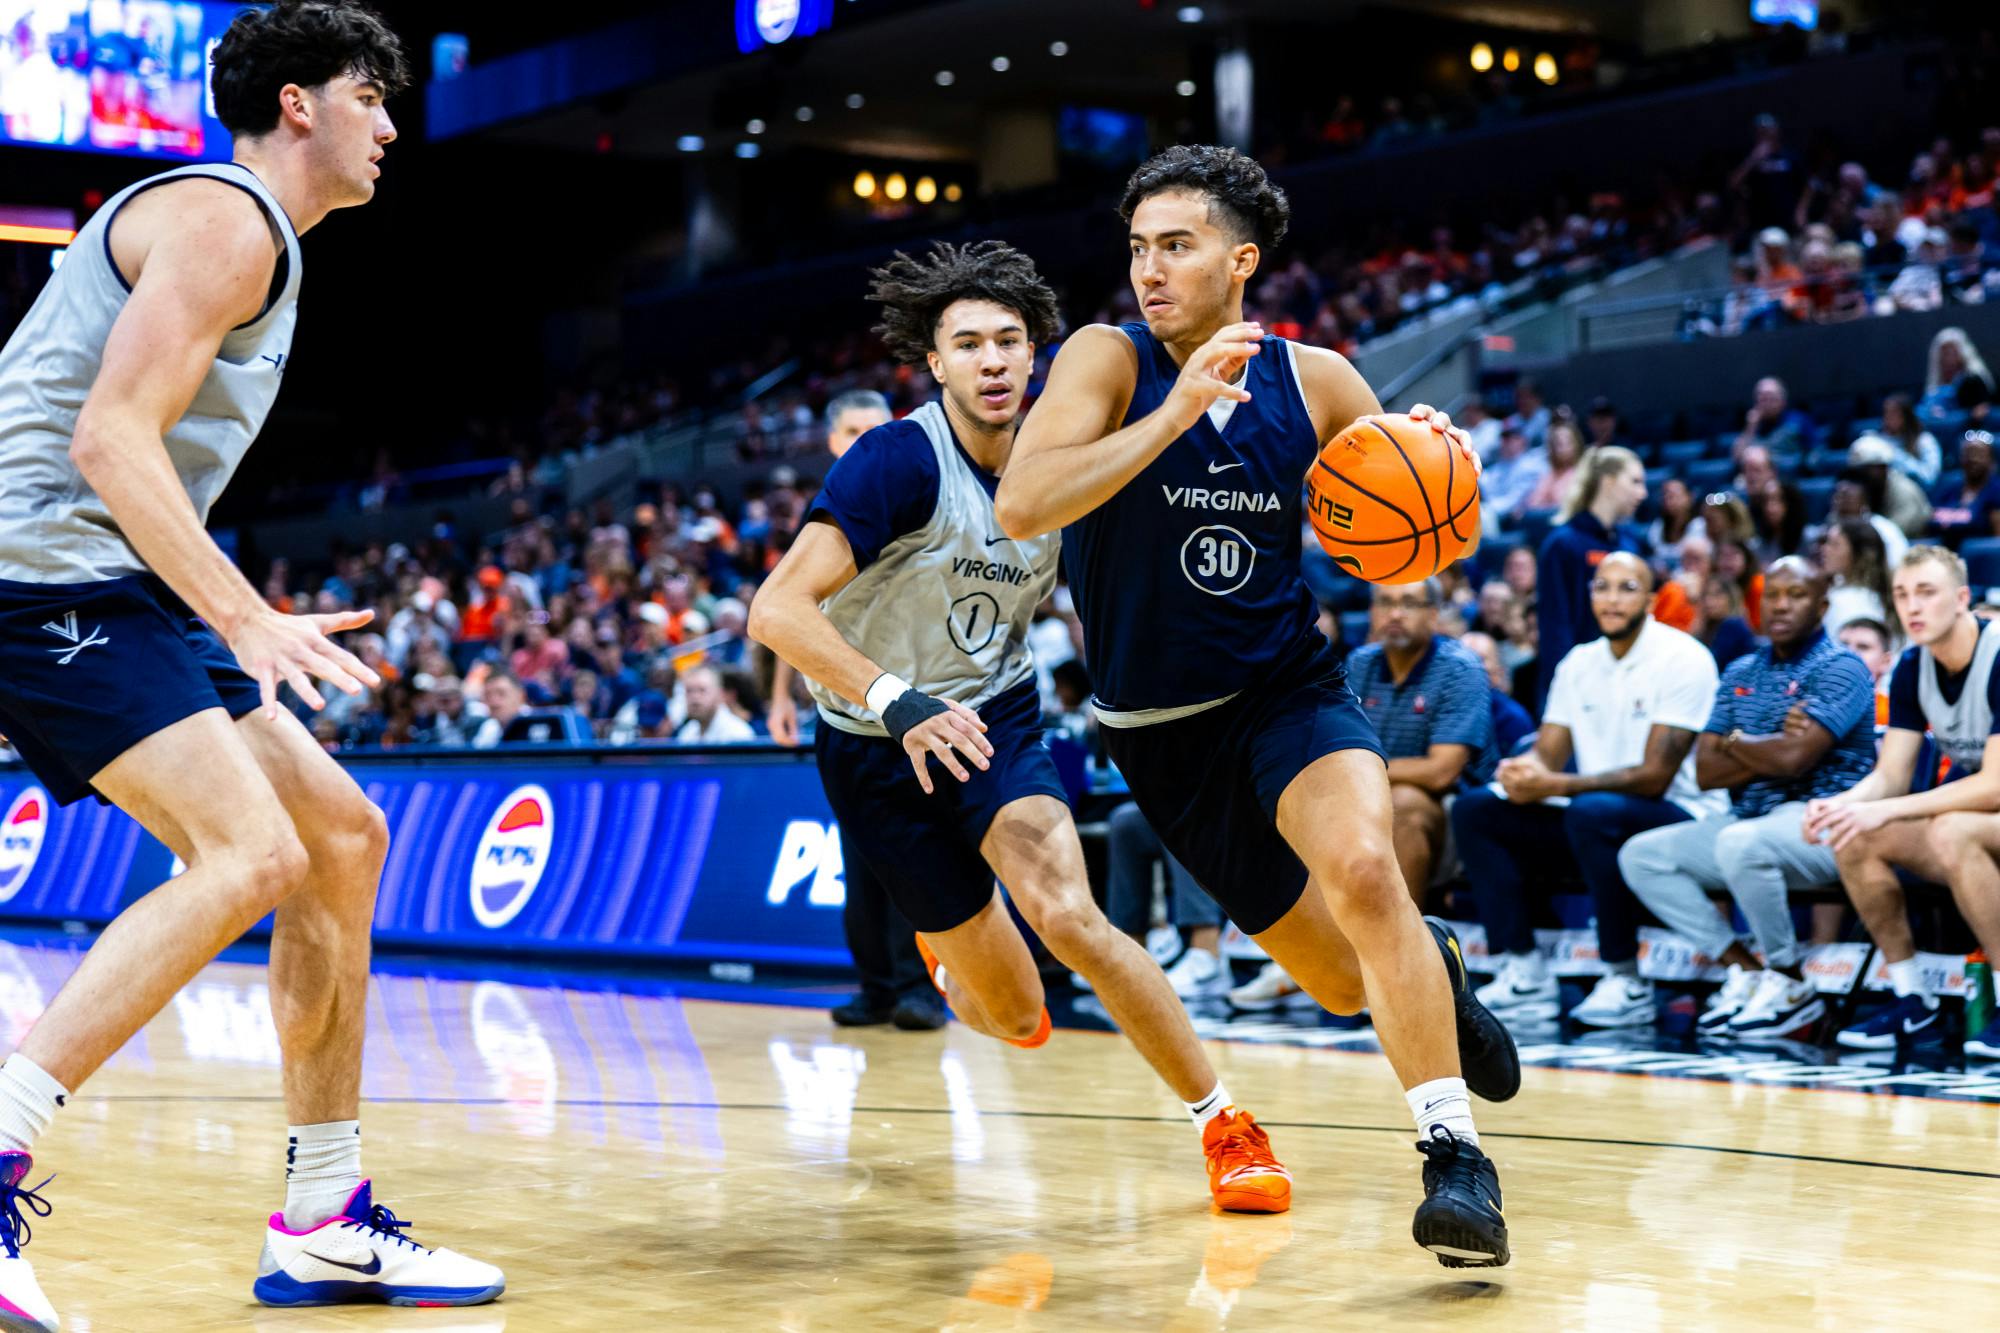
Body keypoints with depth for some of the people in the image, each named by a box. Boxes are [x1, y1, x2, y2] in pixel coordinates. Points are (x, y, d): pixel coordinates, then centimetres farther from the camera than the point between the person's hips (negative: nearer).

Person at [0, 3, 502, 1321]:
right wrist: (249, 621, -28)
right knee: (252, 854, -23)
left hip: (120, 587, 11)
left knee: (343, 834, 9)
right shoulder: (227, 222, -10)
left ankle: (325, 1225, 13)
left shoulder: (247, 233, 22)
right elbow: (110, 440, -21)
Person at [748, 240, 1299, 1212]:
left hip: (996, 724, 2)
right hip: (879, 745, -2)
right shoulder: (901, 460, -23)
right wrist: (900, 703, -45)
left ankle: (1225, 1124, -15)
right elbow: (778, 611, -32)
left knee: (1067, 914, -28)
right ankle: (951, 958, 46)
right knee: (1016, 1016, 6)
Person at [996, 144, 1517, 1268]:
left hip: (1291, 690, 0)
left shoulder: (1318, 383, -6)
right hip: (1161, 731, 0)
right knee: (1342, 981, 9)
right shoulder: (1108, 361, -12)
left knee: (1364, 871, -31)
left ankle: (1455, 1154, -22)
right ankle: (1433, 966, 45)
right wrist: (1176, 411, -35)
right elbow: (1022, 507, -28)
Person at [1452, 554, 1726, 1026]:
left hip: (1680, 817, -7)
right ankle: (1525, 974, -13)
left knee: (1594, 811, -38)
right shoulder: (1579, 663, 10)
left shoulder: (1683, 659, -12)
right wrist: (1523, 774, -20)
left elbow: (1654, 777, -19)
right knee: (1474, 809, -7)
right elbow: (1547, 755, 7)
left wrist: (1554, 786, -26)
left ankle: (1627, 982, -24)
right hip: (1594, 825, 7)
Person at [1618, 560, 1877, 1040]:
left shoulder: (1840, 668, -7)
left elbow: (1794, 758, -20)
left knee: (1740, 844, -38)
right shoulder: (1741, 673, 15)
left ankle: (1794, 986, -16)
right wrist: (1770, 751, -9)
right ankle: (1748, 970, -5)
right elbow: (1705, 771, 6)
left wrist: (1737, 743, -2)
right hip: (1749, 817, 8)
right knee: (1640, 855, -4)